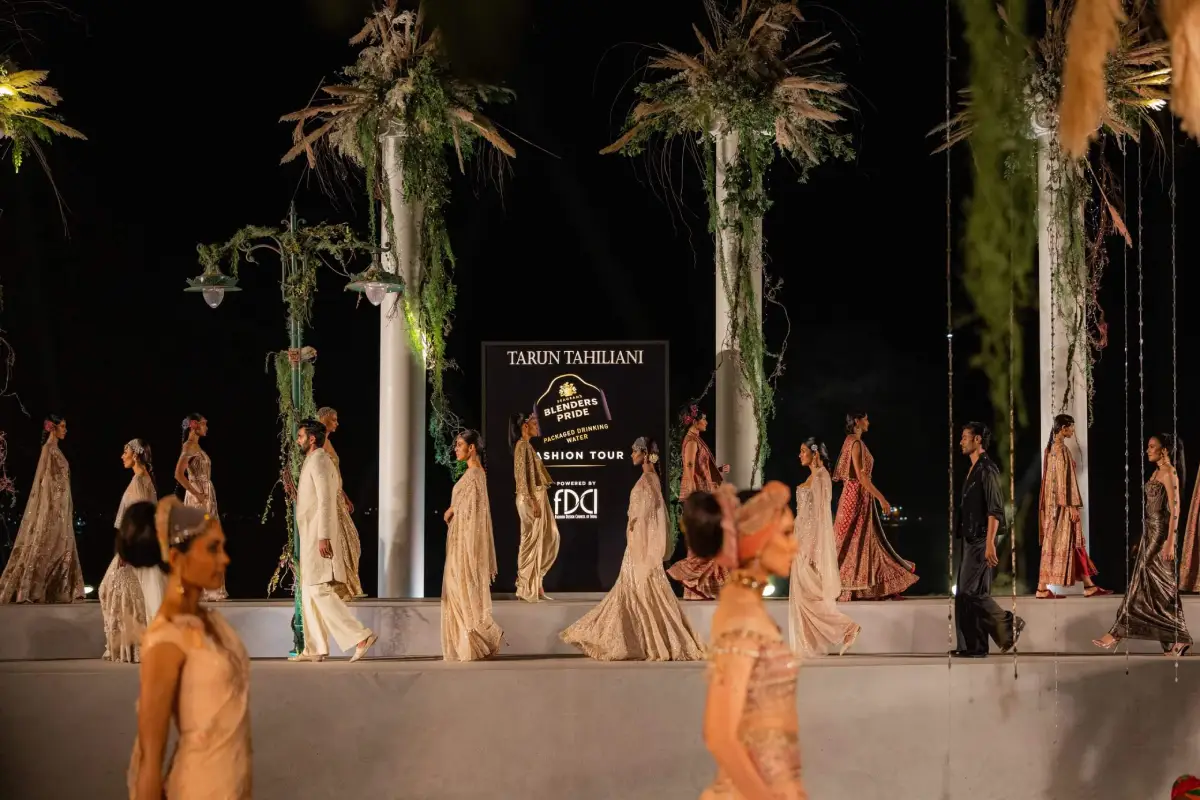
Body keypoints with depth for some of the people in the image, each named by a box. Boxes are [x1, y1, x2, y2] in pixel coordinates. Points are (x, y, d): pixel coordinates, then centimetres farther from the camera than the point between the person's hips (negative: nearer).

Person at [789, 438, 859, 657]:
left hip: (814, 538, -10)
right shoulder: (812, 477, 15)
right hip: (804, 538, 10)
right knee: (802, 592, 7)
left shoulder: (821, 476, -13)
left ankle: (845, 628, -5)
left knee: (810, 592, -9)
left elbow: (821, 511, -18)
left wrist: (811, 546, -22)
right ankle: (810, 643, 7)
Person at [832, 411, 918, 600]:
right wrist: (881, 498, -21)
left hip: (859, 497, 10)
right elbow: (861, 476, -21)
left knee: (865, 541, 9)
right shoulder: (856, 443, -14)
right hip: (857, 496, -10)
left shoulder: (853, 442, 15)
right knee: (851, 541, -6)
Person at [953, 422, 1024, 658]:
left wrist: (990, 543, -23)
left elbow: (995, 510, -18)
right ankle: (973, 646, 7)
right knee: (964, 594, 6)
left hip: (981, 541, -10)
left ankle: (1008, 624, 1)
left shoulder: (987, 469, -12)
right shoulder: (973, 470, 17)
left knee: (971, 590, -13)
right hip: (970, 540, 10)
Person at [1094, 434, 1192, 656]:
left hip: (1160, 533, -10)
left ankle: (1117, 634, -1)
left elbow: (1175, 509, -18)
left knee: (1143, 581, -5)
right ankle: (1177, 640, 9)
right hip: (1150, 532, 10)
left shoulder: (1169, 473, -13)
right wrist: (1143, 538, 21)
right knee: (1158, 585, 8)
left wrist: (1170, 542, -23)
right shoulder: (1157, 472, 15)